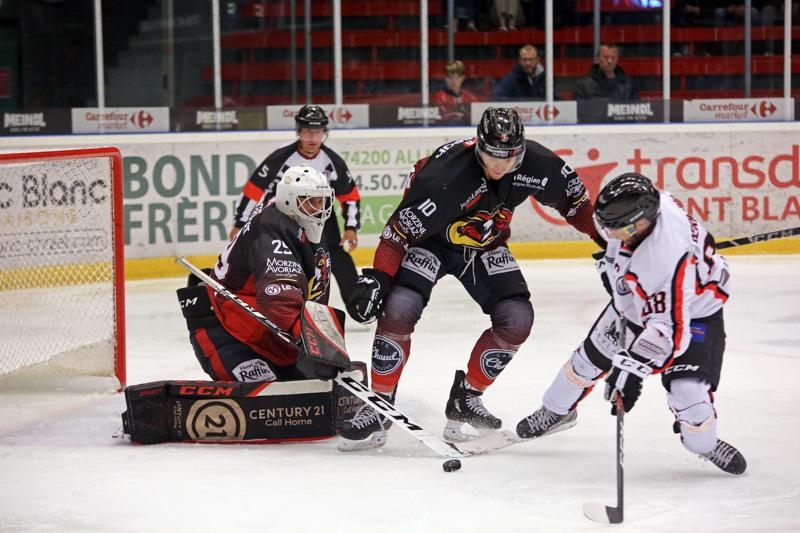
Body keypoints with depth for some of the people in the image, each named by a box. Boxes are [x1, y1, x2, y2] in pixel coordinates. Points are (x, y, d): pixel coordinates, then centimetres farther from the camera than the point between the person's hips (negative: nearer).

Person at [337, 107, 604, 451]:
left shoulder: (534, 164, -21)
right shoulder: (446, 172, -36)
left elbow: (571, 195, -1)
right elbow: (401, 229, -31)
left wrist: (602, 234, -1)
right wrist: (376, 278, -34)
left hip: (484, 245, 5)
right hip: (430, 239, -5)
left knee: (517, 319, -11)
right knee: (398, 310, -25)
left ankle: (465, 399, 8)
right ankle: (377, 409, -12)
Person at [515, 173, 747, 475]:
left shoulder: (669, 257, -46)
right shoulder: (642, 204, -25)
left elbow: (669, 328, -43)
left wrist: (631, 368, -46)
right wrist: (610, 259, 6)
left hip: (693, 312, -7)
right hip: (636, 300, 7)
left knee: (687, 390, -20)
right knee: (590, 356, 15)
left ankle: (706, 445, 11)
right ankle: (557, 411, 41)